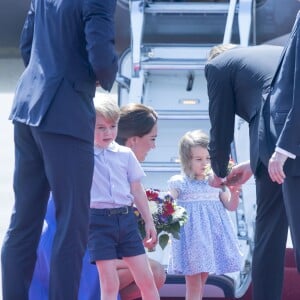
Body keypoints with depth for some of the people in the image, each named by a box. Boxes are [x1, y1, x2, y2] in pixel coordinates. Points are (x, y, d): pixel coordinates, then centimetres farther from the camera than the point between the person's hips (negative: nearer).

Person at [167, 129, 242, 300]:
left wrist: (234, 192, -7)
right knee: (193, 284, -5)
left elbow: (231, 206, 10)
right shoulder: (178, 183, -4)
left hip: (212, 234, 4)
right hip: (192, 237, -4)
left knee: (202, 280, 11)